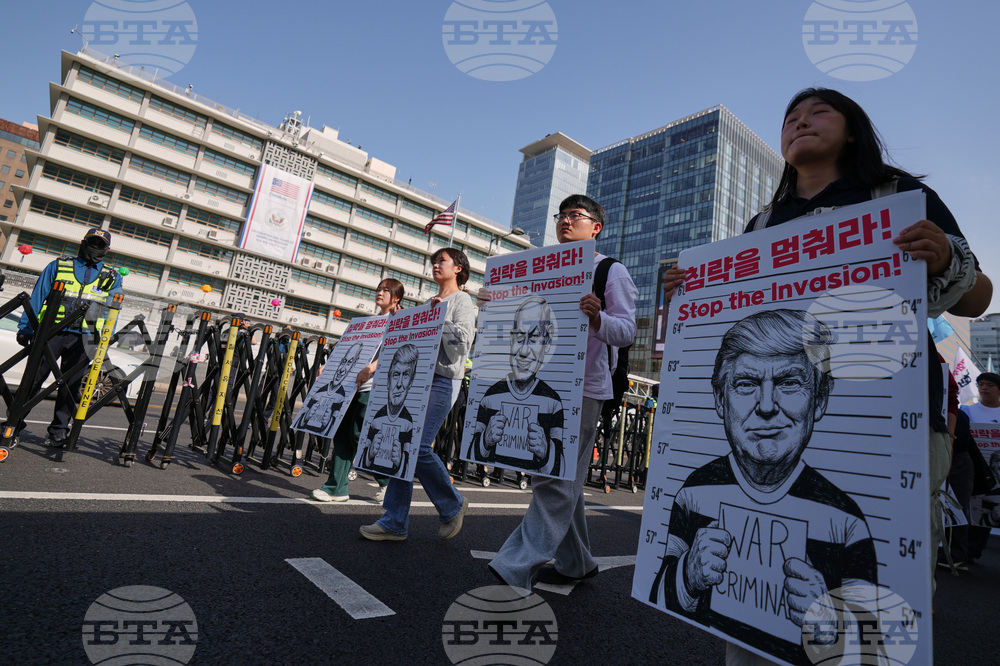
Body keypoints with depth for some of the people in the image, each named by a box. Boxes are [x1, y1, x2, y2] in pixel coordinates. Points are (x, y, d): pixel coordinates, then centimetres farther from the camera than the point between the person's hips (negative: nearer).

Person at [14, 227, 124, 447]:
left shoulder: (112, 277, 15)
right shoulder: (58, 266, 12)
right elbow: (36, 298, 11)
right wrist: (25, 328, 3)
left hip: (83, 337, 1)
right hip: (51, 331, 0)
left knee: (71, 385, 3)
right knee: (33, 379, -1)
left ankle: (59, 430, 11)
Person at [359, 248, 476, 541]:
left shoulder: (462, 300, 1)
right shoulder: (430, 303, 25)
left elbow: (464, 339, -14)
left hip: (443, 381, -7)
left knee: (417, 445, -14)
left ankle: (453, 506, 8)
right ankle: (395, 522, 9)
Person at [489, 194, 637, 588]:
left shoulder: (611, 271, 1)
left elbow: (626, 331, -9)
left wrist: (597, 319, -30)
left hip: (582, 386, -7)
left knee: (556, 480, -9)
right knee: (555, 476, 11)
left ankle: (515, 569, -7)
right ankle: (574, 563, 25)